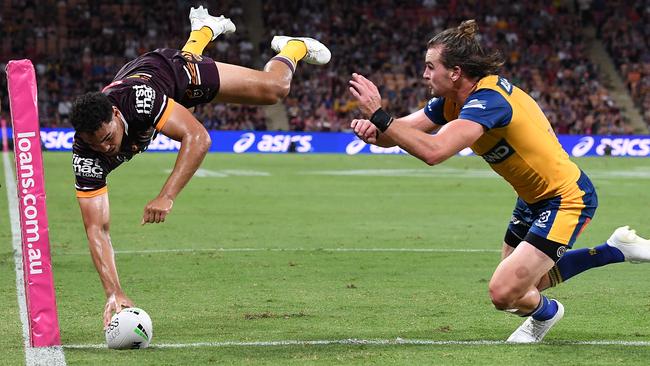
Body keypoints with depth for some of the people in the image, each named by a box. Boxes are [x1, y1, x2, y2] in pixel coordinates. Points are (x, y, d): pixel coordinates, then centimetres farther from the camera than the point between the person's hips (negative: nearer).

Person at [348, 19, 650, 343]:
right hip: (534, 198, 10)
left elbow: (433, 151, -44)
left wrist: (379, 116, -41)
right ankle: (616, 249, 31)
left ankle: (545, 313, 20)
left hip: (566, 198, -10)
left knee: (505, 293, -18)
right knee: (520, 284, 20)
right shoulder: (452, 100, -1)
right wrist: (374, 130, -24)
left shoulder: (487, 100, -30)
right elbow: (404, 130, -1)